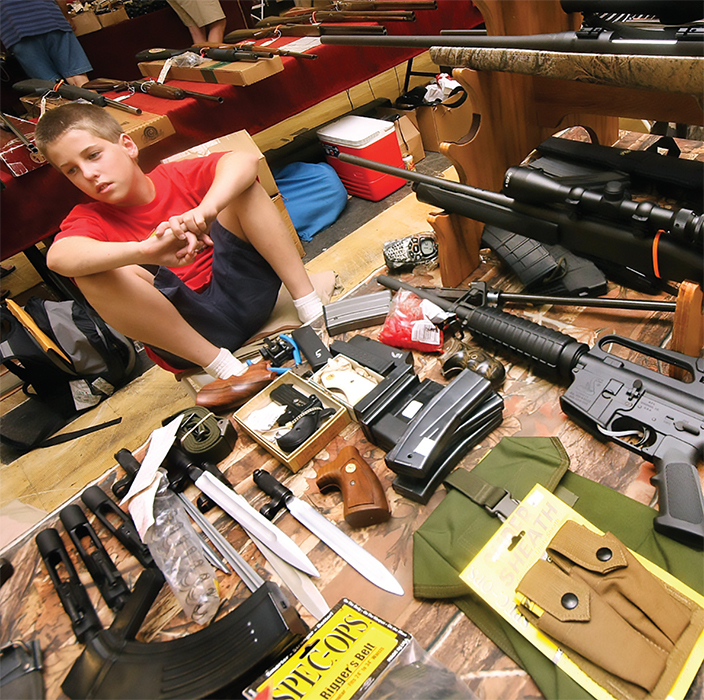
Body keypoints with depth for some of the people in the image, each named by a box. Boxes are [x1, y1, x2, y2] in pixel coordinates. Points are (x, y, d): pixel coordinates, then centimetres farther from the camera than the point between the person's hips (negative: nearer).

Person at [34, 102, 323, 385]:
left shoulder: (176, 177, 7)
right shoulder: (90, 218, 4)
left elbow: (245, 160, -14)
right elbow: (58, 257, -22)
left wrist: (206, 210, -35)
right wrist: (145, 250, -41)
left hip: (242, 291, 1)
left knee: (241, 186, -8)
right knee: (95, 274, -25)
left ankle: (311, 307, -13)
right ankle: (221, 365, -21)